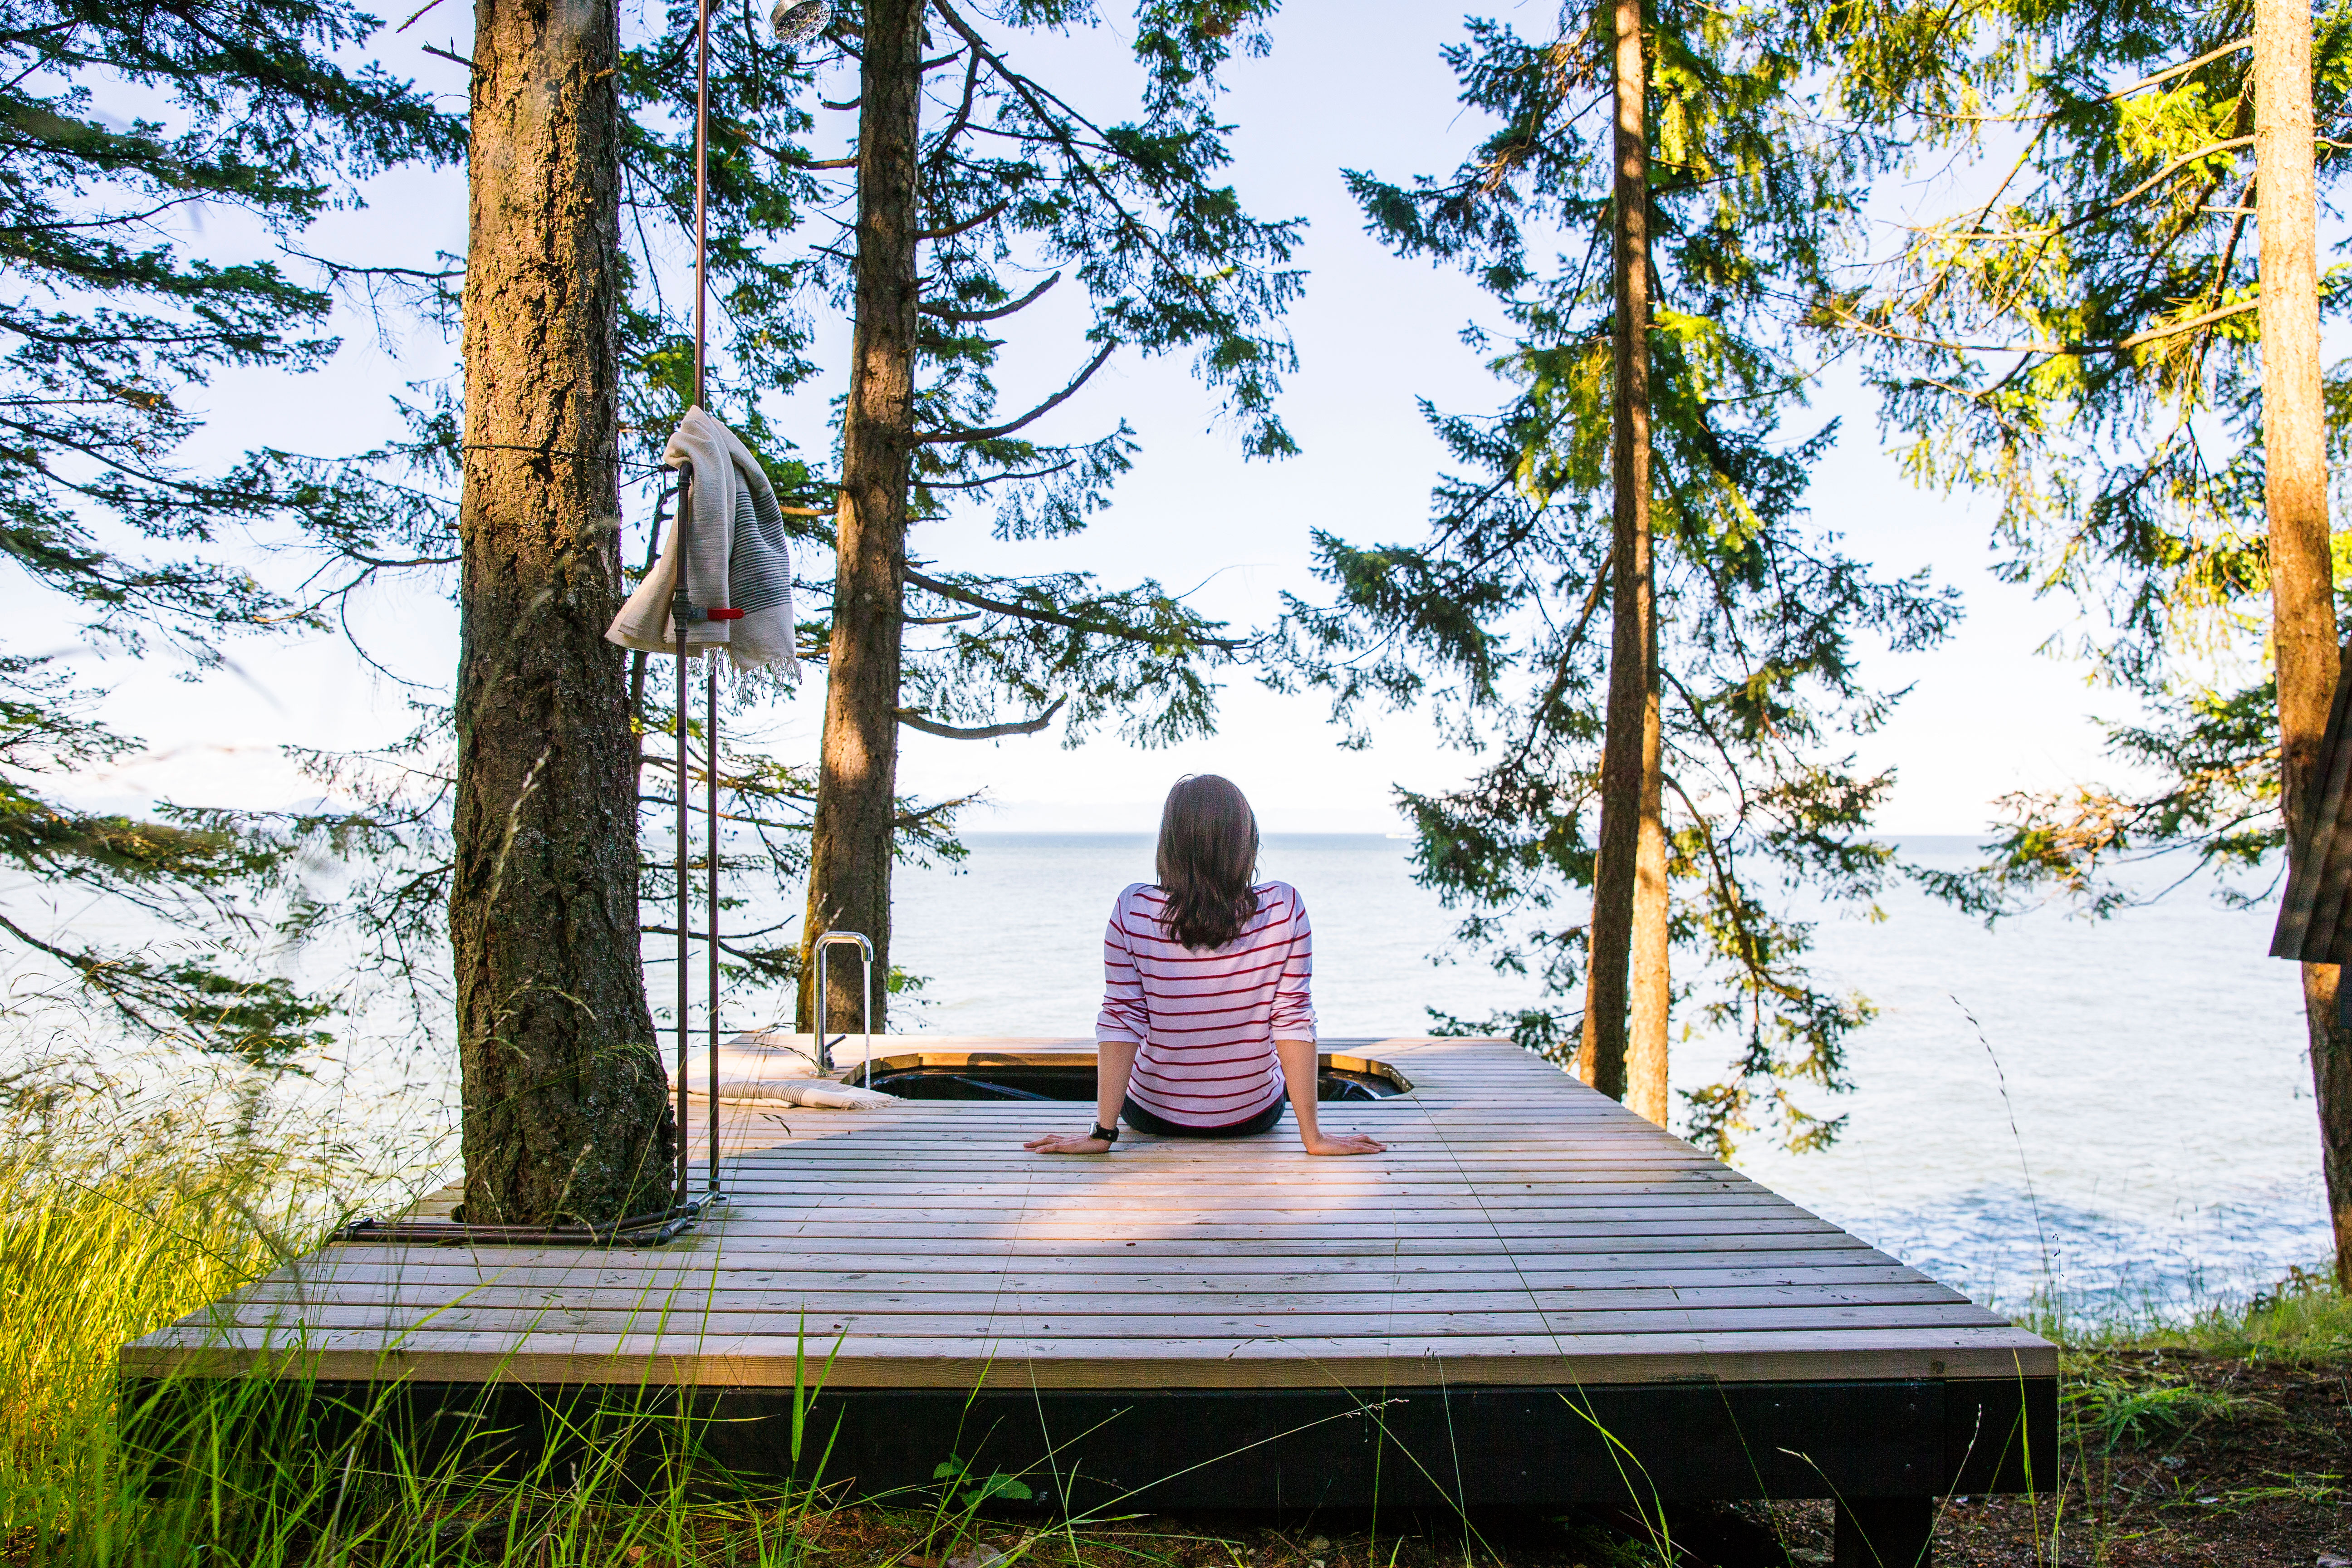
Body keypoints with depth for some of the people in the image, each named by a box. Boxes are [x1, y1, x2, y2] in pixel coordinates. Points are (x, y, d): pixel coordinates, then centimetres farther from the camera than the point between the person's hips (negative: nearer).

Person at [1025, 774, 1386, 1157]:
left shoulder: (1133, 910, -20)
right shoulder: (1284, 909, -19)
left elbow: (1120, 1020, -18)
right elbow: (1293, 1020, -17)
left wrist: (1103, 1132, -12)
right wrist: (1313, 1136, -11)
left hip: (1153, 1115, 0)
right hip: (1255, 1117, 1)